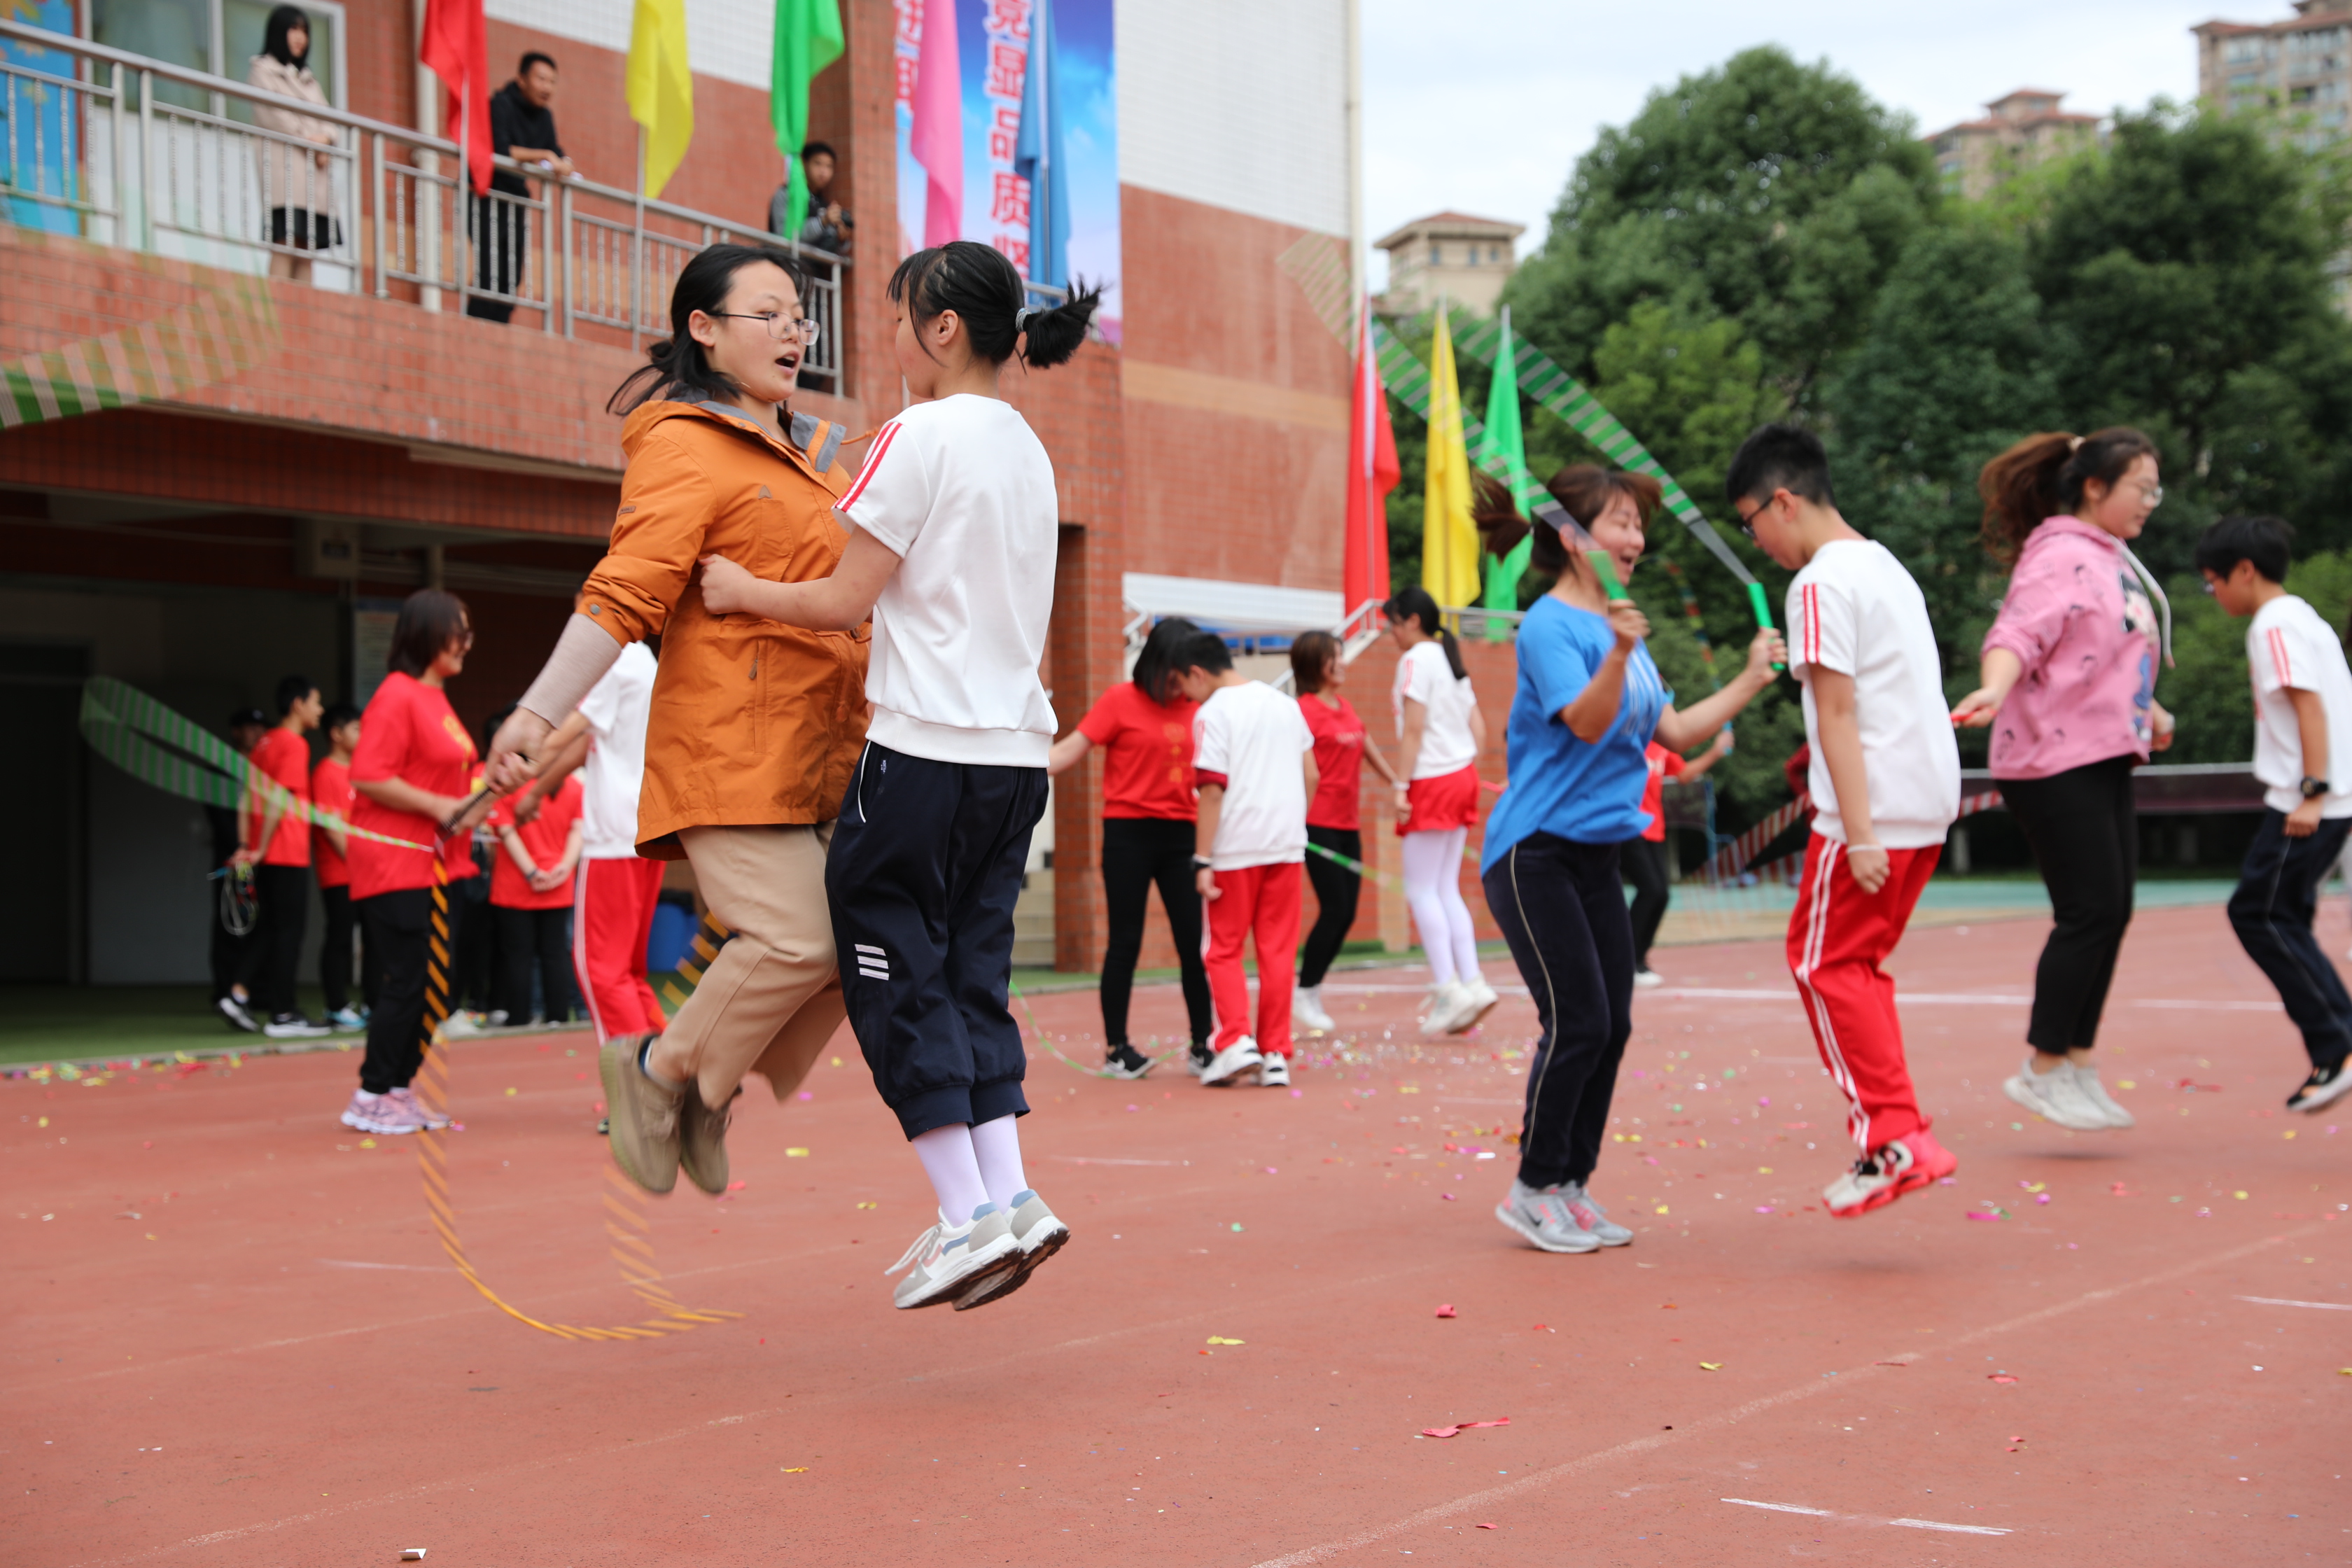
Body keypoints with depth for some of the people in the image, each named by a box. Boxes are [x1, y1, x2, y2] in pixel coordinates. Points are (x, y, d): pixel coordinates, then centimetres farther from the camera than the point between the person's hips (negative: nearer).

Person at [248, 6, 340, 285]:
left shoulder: (308, 78, 27)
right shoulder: (263, 70, 7)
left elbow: (328, 120, 17)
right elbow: (271, 115, -6)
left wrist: (325, 139, -5)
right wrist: (310, 140, -10)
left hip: (315, 169, 7)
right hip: (283, 162, -7)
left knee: (306, 249, -3)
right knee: (284, 243, -18)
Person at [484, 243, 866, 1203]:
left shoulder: (811, 451, 20)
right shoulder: (683, 446, -5)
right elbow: (624, 593, -15)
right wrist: (540, 715, -24)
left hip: (824, 752, 8)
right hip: (731, 746, -8)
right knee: (796, 939, -18)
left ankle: (711, 1091, 16)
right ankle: (660, 1068, 7)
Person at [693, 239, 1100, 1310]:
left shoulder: (921, 437, -9)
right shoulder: (1029, 451, 15)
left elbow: (848, 600, -10)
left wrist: (741, 590, 4)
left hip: (925, 747, -8)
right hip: (1016, 750, 8)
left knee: (895, 971, 1)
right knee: (972, 971, 12)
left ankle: (969, 1212, -4)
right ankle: (1008, 1193, 2)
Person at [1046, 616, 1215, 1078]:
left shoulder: (1195, 709, 9)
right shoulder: (1120, 701, -3)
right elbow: (1070, 750, -7)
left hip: (1180, 834, 4)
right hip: (1129, 832, -4)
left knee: (1194, 940, 1)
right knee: (1125, 942, 1)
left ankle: (1203, 1046, 10)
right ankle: (1116, 1048, 9)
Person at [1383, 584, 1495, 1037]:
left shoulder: (1416, 661, -10)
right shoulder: (1450, 661, 16)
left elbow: (1412, 729, -16)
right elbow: (1478, 728, 16)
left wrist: (1401, 785, -16)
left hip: (1433, 782, -9)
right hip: (1463, 776, 9)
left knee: (1421, 890, -4)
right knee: (1445, 890, 10)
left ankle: (1448, 989, -9)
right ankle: (1471, 983, 4)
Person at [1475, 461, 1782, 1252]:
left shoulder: (1622, 627, 14)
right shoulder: (1550, 625, -12)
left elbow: (1672, 730, 18)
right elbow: (1586, 721, -26)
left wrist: (1750, 681, 14)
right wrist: (1617, 655, -42)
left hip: (1596, 854, 9)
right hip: (1535, 853, -9)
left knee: (1612, 1025, 6)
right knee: (1578, 1022, -10)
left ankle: (1572, 1186, 16)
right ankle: (1533, 1188, 3)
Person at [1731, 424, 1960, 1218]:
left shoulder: (1821, 584, -12)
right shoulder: (1885, 565, 18)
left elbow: (1838, 712, -16)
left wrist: (1858, 833, -19)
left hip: (1873, 806, -9)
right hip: (1930, 796, 9)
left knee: (1825, 962, -1)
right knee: (1858, 963, 15)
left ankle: (1897, 1138, -5)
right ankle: (1891, 1132, 13)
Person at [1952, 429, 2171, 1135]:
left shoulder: (2113, 561, 17)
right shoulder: (2062, 558, -14)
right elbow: (2018, 634, -28)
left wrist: (2146, 712, 32)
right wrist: (1995, 689, -46)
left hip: (2104, 761, 10)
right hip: (2054, 763, -10)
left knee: (2111, 913, 9)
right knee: (2091, 911, -10)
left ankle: (2077, 1064, 18)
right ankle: (2044, 1071, 1)